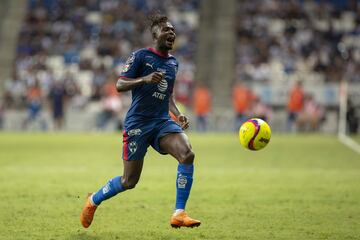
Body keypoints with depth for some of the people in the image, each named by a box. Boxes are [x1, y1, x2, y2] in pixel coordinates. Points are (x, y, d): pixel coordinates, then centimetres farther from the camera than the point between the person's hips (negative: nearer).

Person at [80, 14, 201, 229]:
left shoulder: (173, 62, 16)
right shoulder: (141, 56, -4)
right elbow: (119, 85, -9)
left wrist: (178, 114, 11)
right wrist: (145, 79, -25)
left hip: (163, 122, 5)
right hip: (138, 123, -5)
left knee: (188, 154, -25)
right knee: (129, 181, -1)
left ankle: (179, 214, -21)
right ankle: (93, 201, 28)